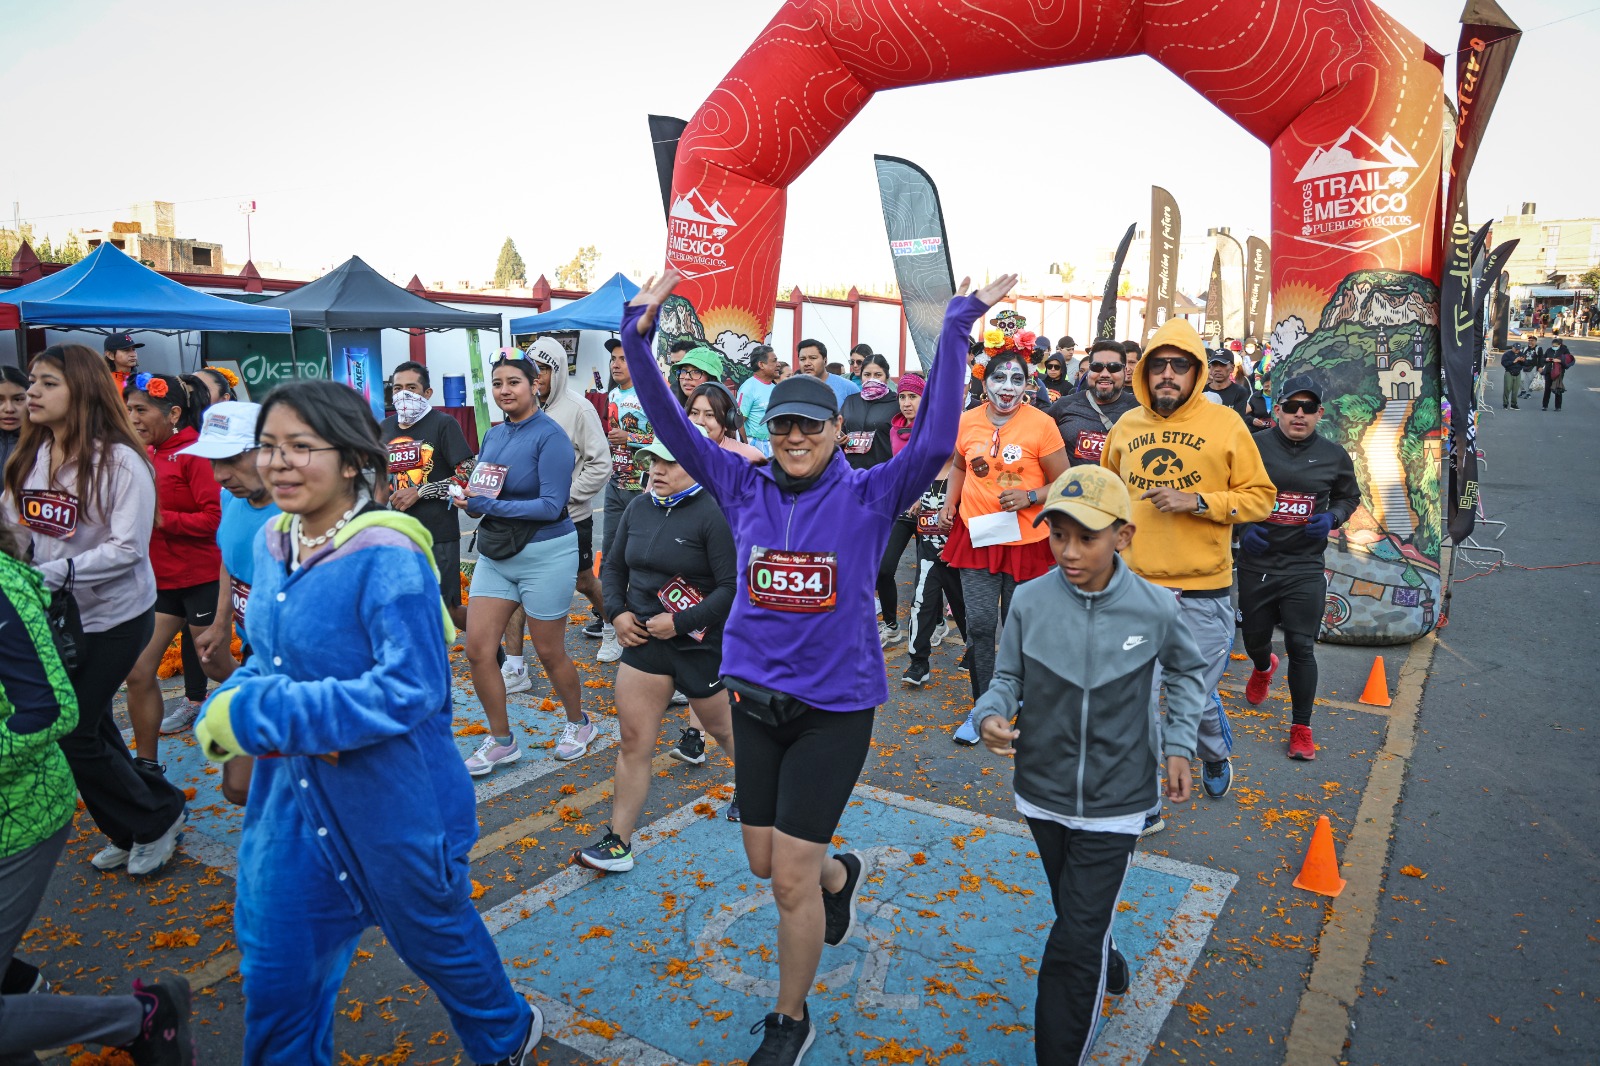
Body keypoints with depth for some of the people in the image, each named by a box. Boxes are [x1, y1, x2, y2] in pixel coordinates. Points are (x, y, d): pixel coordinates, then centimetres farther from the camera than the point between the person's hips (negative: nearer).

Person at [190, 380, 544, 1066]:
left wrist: (257, 715, -26)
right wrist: (225, 707, -10)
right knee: (275, 971, 15)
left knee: (435, 936, 19)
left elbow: (410, 690, -28)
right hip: (290, 793, 6)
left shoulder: (387, 557, -24)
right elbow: (272, 658, 12)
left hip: (392, 799, -5)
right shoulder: (274, 544, 0)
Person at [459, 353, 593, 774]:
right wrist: (469, 498, -10)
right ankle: (501, 741, 20)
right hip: (495, 554, 7)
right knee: (477, 650, 3)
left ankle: (579, 724, 33)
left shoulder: (550, 436, -14)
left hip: (545, 555, -7)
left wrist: (488, 505, -22)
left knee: (550, 653, 7)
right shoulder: (493, 435, 8)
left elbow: (552, 506, -20)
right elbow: (479, 490, 13)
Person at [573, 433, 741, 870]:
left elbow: (732, 587, -21)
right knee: (633, 741, 3)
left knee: (722, 728, 19)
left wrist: (678, 623, -22)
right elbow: (614, 564, 16)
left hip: (699, 645, -5)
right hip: (643, 639, 5)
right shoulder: (638, 509, 3)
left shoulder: (712, 514, -18)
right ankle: (618, 843, 11)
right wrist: (617, 612, 0)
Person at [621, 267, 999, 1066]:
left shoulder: (868, 495, -9)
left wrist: (956, 331, -26)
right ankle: (841, 875, 54)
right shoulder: (745, 488, -1)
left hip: (835, 707, -4)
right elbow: (672, 428, -5)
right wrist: (638, 340, -15)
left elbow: (934, 440, -23)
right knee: (764, 862, 18)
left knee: (791, 878, 1)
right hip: (756, 700, 4)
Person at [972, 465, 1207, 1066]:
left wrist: (1178, 745, -1)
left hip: (1114, 802, -3)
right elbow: (1008, 677, -1)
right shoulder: (1031, 600, -14)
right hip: (1042, 794, 3)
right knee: (1077, 915, 26)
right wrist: (992, 716, -22)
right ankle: (1109, 969, 57)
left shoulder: (1154, 609, -14)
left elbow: (1187, 671, 7)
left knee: (1075, 945, -4)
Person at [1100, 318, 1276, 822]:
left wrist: (1198, 501, -16)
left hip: (1203, 591, -2)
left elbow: (1260, 497, -2)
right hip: (1136, 589, 2)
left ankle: (1215, 756, 46)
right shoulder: (1126, 426, 6)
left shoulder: (1225, 424, -4)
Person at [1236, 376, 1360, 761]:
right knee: (1254, 638, 17)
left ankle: (1301, 728, 11)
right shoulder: (1254, 447, -6)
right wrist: (1243, 527, -13)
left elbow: (1349, 497, 16)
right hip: (1256, 563, 1)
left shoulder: (1334, 456, 1)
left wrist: (1331, 517, -5)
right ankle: (1263, 668, 55)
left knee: (1301, 647, -5)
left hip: (1304, 567, 0)